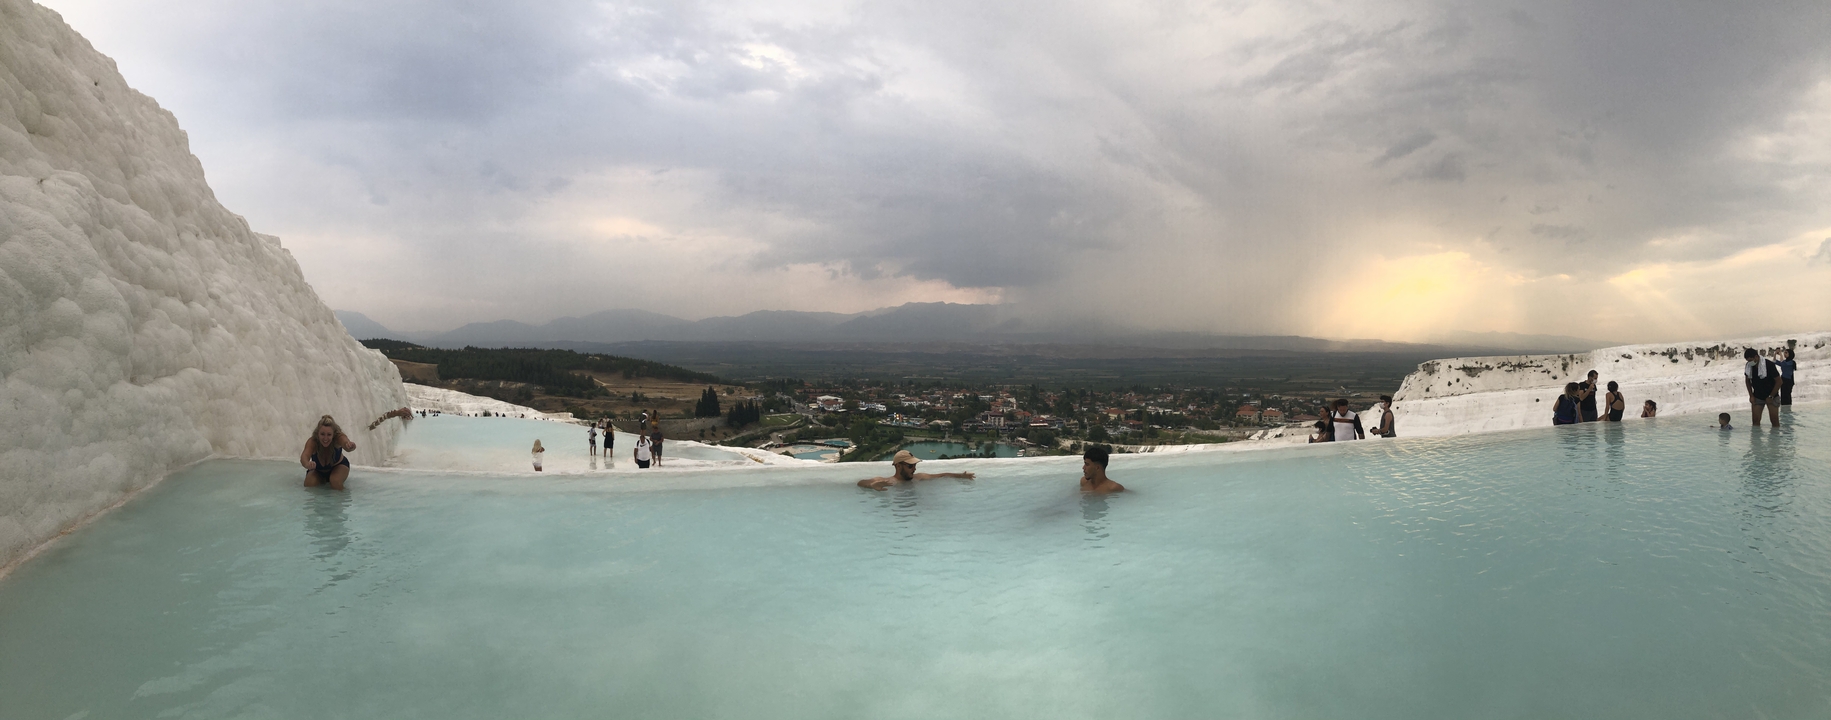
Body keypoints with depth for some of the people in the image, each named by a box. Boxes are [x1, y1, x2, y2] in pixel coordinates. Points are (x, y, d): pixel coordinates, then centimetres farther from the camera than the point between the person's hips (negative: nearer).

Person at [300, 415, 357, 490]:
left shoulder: (338, 437, -32)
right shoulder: (312, 442, -31)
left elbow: (346, 444, -55)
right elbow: (304, 456, -49)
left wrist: (350, 446, -82)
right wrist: (307, 464, -74)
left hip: (338, 466, -2)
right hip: (318, 470, 2)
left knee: (335, 480, -31)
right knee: (309, 483, -22)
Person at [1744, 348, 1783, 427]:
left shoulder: (1769, 365, -21)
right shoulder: (1748, 366, -8)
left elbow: (1779, 381, -15)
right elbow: (1747, 380, 9)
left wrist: (1771, 397, -14)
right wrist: (1751, 395, 2)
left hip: (1771, 396, -3)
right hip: (1757, 396, 3)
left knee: (1774, 420, -2)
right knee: (1755, 421, -1)